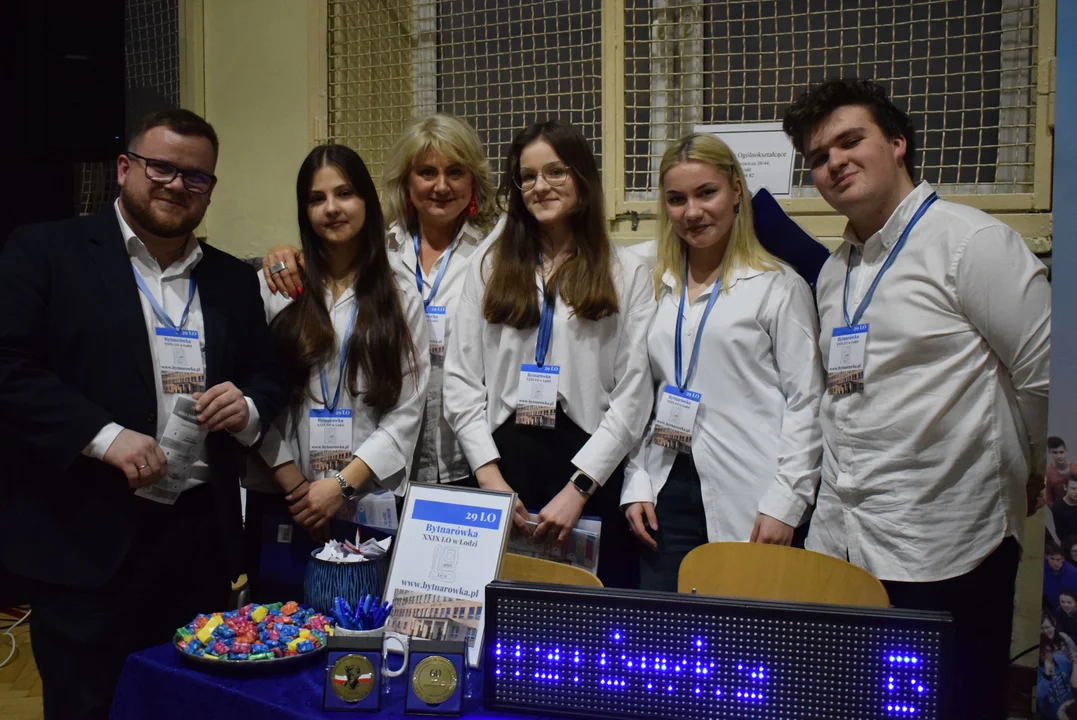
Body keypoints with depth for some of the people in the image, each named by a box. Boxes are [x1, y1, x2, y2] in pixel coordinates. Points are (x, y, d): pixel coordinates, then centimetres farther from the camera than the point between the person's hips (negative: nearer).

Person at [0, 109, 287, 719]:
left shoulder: (234, 280, 13)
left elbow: (269, 376, 17)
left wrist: (247, 409, -6)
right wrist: (103, 436, -20)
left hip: (202, 537, 5)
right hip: (84, 538, -4)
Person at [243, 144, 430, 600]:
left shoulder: (401, 299, 5)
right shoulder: (275, 288, 3)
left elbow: (407, 410, -1)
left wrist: (342, 483, -9)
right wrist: (292, 483, -8)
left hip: (370, 503, 0)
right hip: (281, 501, 0)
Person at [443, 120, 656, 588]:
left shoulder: (626, 273, 3)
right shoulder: (488, 267, 10)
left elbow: (634, 395, -4)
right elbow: (461, 380, 5)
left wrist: (579, 486, -12)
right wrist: (489, 475, -6)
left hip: (591, 467, -2)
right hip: (506, 458, 2)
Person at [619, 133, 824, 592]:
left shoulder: (779, 287, -2)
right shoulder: (659, 288, 13)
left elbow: (804, 403, -5)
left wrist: (785, 504, -10)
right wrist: (636, 485, 8)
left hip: (747, 498, -4)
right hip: (669, 491, 5)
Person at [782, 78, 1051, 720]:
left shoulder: (970, 241, -10)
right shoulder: (834, 272, 14)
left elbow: (1047, 373, -10)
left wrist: (1031, 469, 3)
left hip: (943, 551, -7)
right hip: (842, 544, 7)